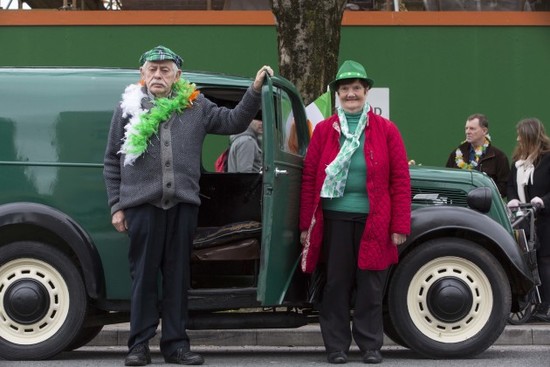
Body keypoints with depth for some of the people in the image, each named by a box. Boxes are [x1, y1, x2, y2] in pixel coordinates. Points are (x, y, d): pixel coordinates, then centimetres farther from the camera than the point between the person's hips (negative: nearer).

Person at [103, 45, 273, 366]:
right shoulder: (129, 107, 7)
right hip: (141, 204, -1)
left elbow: (234, 122, 10)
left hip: (183, 204, 2)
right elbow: (112, 162, 9)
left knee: (178, 276, 6)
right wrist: (116, 206, 4)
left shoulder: (195, 105, 11)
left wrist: (255, 90, 0)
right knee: (144, 276, 1)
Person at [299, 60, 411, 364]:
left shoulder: (386, 130, 4)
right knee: (336, 283, 5)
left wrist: (400, 225, -5)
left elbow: (400, 180, 1)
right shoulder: (324, 130, 6)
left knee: (370, 285, 5)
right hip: (335, 217, 1)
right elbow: (309, 177, 4)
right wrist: (306, 224, -1)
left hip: (373, 219, -1)